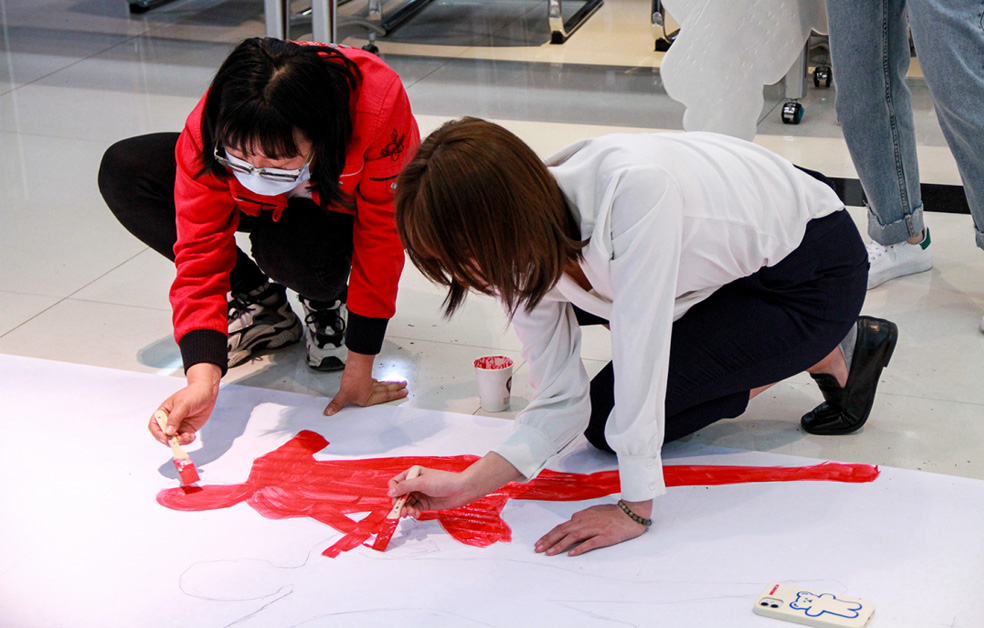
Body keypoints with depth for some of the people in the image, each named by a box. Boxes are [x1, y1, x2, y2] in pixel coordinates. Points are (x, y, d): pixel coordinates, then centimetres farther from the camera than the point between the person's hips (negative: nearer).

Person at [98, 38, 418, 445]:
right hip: (265, 209, 4)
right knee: (123, 170, -18)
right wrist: (203, 378, -46)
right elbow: (200, 250, -32)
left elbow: (381, 243, -31)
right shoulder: (210, 130, -34)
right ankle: (259, 304, -6)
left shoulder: (380, 108, -41)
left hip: (345, 205, -3)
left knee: (298, 248, -40)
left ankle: (326, 303, 0)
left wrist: (359, 370, -30)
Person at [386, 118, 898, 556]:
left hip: (816, 267, -7)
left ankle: (833, 356, -1)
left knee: (609, 418, -13)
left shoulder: (635, 187, -40)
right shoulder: (525, 253, -15)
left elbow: (640, 353, -36)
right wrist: (466, 486, -22)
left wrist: (635, 509, -29)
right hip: (732, 264, 7)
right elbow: (560, 402, -10)